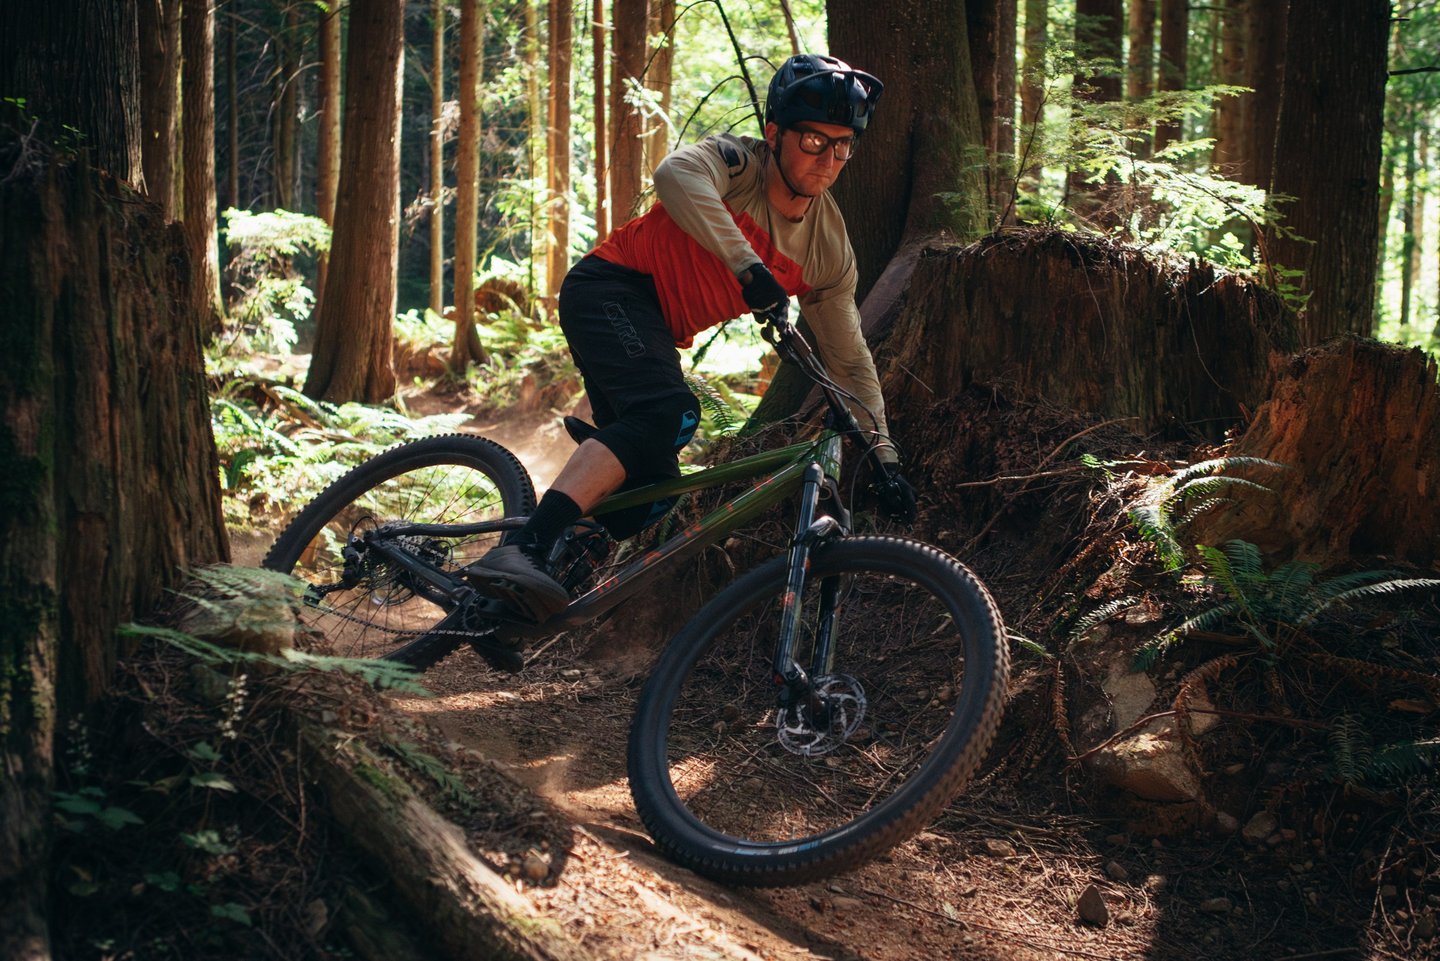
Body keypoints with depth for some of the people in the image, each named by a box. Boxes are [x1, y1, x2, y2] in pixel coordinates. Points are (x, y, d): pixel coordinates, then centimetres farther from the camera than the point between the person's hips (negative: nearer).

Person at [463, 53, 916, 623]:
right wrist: (748, 266, -42)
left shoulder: (831, 249, 2)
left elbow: (850, 360, 8)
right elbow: (675, 176, -38)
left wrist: (884, 457, 1)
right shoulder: (735, 163, -14)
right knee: (669, 413, -34)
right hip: (612, 289, -8)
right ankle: (520, 552, -45)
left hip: (656, 328, 8)